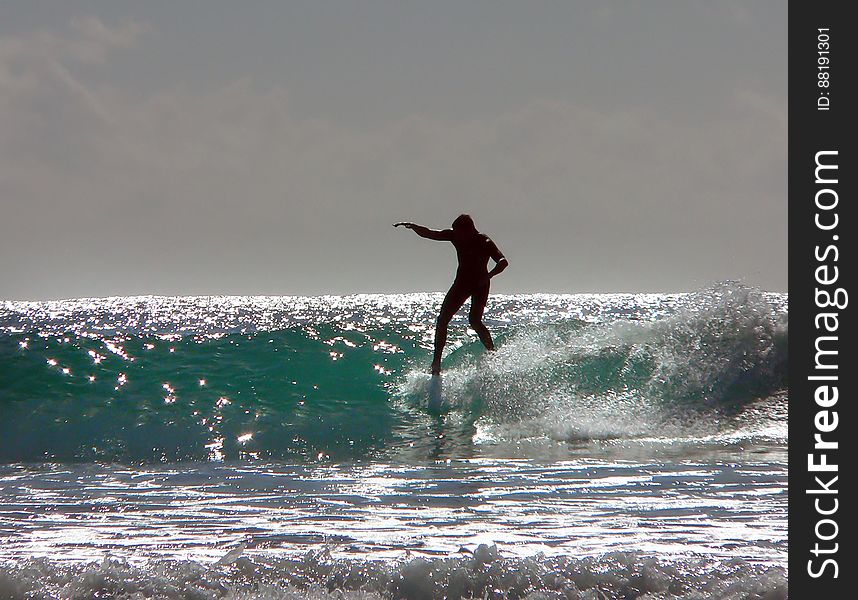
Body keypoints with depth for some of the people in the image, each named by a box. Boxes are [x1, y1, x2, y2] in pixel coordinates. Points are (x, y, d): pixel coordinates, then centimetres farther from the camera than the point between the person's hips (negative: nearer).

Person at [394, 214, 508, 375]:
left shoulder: (485, 243, -21)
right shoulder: (455, 236, -6)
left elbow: (503, 262, -30)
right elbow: (429, 234, -2)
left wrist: (488, 276, -45)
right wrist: (413, 226, -18)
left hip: (480, 284, -5)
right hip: (461, 282, 6)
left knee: (474, 320, -22)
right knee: (443, 319, -4)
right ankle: (436, 362, -1)